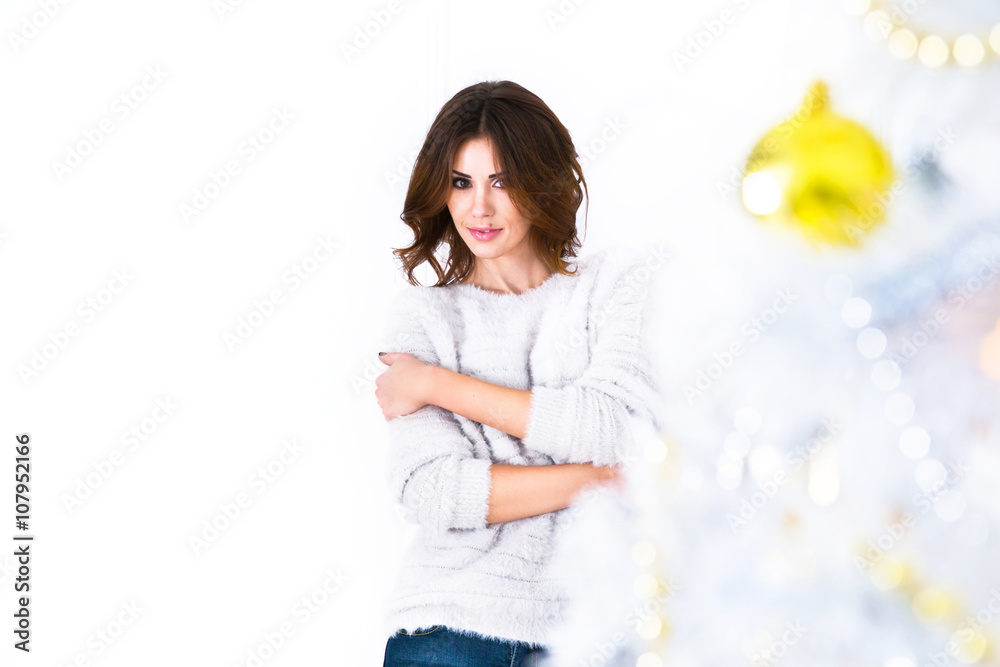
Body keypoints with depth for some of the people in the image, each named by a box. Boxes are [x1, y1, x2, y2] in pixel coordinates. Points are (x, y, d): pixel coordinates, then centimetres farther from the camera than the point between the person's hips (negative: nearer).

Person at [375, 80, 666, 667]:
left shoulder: (615, 280, 11)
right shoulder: (424, 314, 11)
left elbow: (621, 430, -5)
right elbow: (430, 490, -2)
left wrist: (436, 384, -1)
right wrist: (601, 478, -7)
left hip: (598, 620, 0)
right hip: (455, 616, 0)